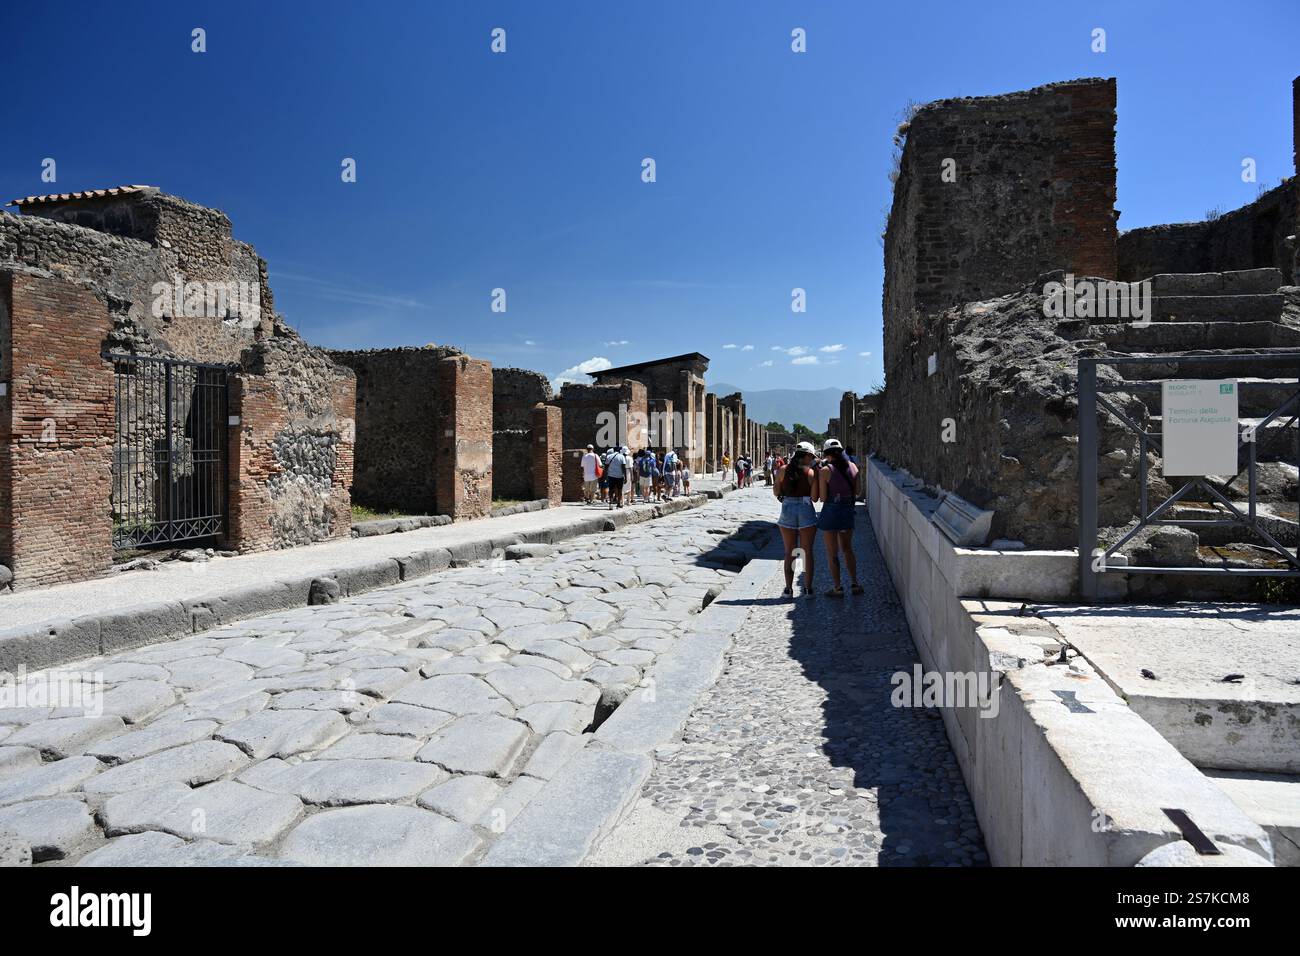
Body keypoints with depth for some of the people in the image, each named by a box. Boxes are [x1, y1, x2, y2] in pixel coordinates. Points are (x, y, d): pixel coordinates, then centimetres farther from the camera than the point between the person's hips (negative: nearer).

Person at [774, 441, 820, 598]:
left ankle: (788, 589, 10)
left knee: (789, 553, 10)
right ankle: (808, 589, 8)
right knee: (807, 552, 7)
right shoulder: (811, 473, -6)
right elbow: (814, 498, -7)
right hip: (806, 511, -2)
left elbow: (776, 492, 0)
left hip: (787, 511, 2)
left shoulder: (782, 471, -1)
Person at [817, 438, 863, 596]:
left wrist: (818, 476, -2)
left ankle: (838, 588, 9)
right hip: (848, 512, 5)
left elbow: (822, 498, -13)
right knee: (847, 549, 20)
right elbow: (856, 492, 7)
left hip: (831, 512, -5)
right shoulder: (853, 467, 1)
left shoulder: (825, 470, -15)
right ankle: (855, 584, 18)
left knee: (832, 553, 6)